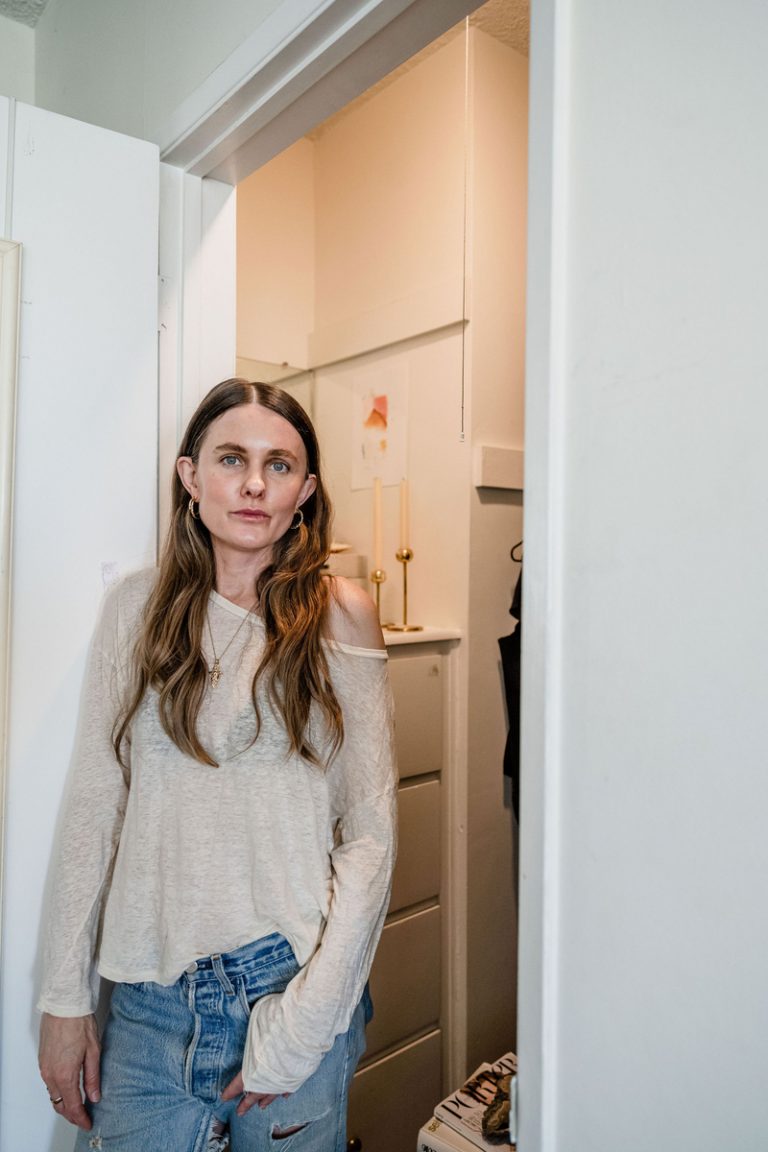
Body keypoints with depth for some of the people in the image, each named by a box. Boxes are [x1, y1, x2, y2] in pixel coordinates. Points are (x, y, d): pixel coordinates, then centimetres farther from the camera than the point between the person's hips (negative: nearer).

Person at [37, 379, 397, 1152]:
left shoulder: (339, 616, -7)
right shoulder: (136, 608, 0)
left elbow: (371, 832, -8)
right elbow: (94, 810, 2)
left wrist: (302, 1025, -11)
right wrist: (65, 999, 4)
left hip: (292, 979, -1)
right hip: (150, 997, 2)